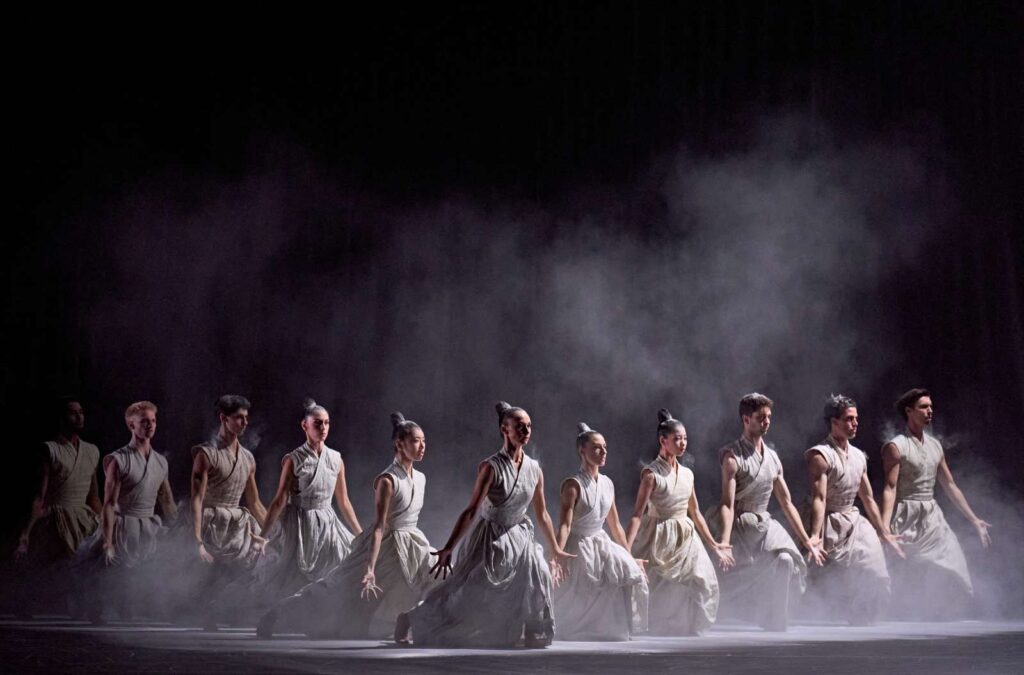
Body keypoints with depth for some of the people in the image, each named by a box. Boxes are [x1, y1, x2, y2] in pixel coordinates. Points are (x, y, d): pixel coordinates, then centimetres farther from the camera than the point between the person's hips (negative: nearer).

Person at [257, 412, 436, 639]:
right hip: (387, 548, -7)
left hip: (414, 549, 7)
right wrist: (370, 569, -30)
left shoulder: (421, 478, 3)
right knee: (338, 594, 2)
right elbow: (379, 526, -25)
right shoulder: (387, 481, -19)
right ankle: (277, 615, 17)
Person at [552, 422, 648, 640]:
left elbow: (615, 525, 15)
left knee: (630, 575, -7)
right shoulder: (573, 484, -13)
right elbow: (565, 525, -21)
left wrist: (630, 558, 17)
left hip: (602, 544, 6)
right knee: (579, 597, -10)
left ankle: (613, 630, 5)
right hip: (579, 547, -6)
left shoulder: (607, 484, 7)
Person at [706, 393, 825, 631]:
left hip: (765, 526, 5)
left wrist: (806, 540, 12)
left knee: (786, 560, -18)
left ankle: (776, 627, -6)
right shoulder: (733, 456, -9)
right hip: (739, 527, -5)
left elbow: (786, 503, 16)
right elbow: (727, 504, -19)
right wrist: (724, 544, -30)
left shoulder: (773, 457, 11)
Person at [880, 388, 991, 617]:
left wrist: (974, 520, 17)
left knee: (950, 580, 2)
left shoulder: (935, 445, 13)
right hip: (909, 520, -7)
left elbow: (950, 486, 18)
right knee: (910, 584, -4)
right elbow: (890, 489, -16)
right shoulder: (896, 446, -8)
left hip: (933, 518, 7)